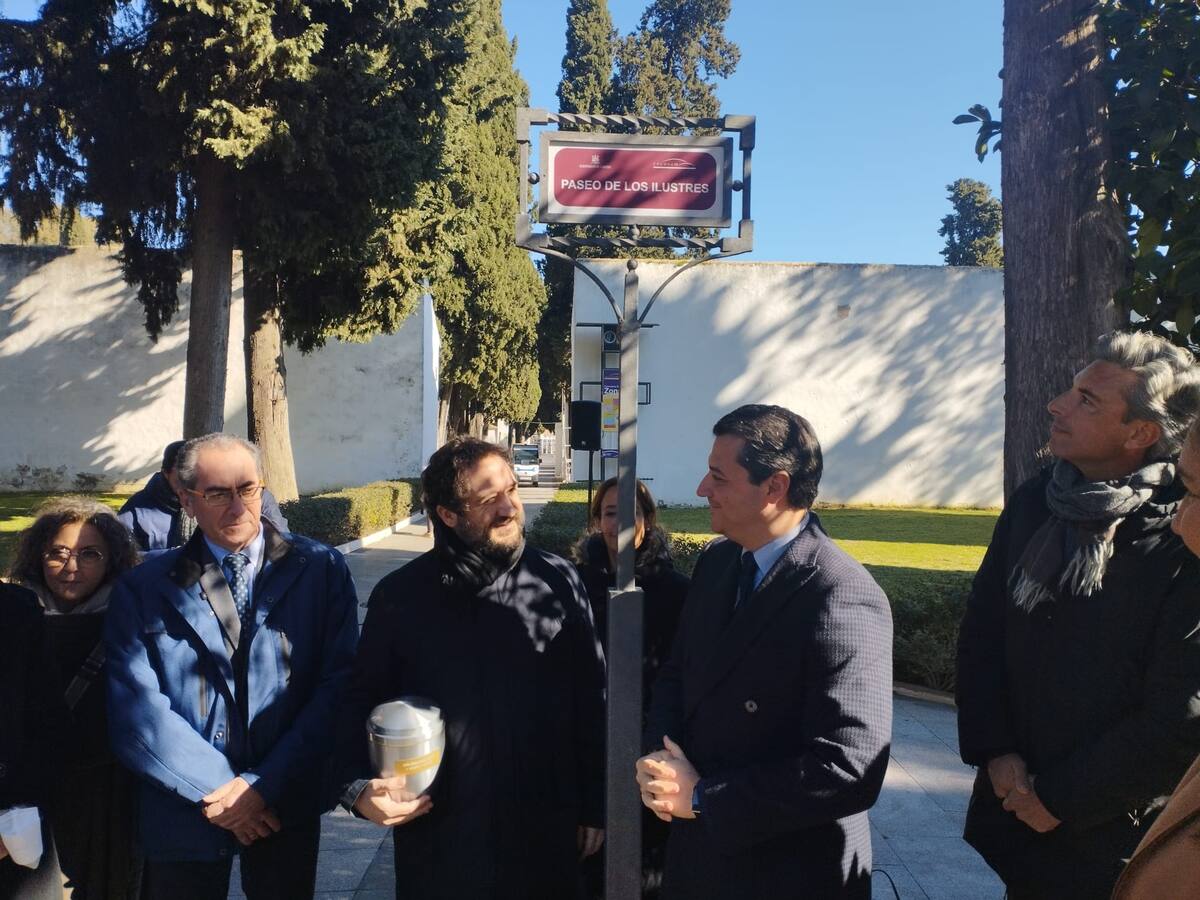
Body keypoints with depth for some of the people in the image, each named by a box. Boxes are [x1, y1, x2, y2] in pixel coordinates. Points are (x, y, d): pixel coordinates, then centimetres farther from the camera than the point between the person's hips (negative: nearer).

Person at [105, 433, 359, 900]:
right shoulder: (143, 588, -2)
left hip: (286, 807, 0)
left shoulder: (321, 568, -4)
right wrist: (217, 788, -13)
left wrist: (264, 785, -12)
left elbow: (339, 686, -8)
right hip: (183, 813, 0)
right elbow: (135, 712, -8)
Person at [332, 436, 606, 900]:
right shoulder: (399, 596, -5)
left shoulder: (559, 582, -6)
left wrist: (594, 804, 3)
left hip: (545, 833, 0)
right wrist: (358, 787, -11)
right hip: (435, 834, 1)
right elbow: (362, 702, 4)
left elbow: (591, 700, 0)